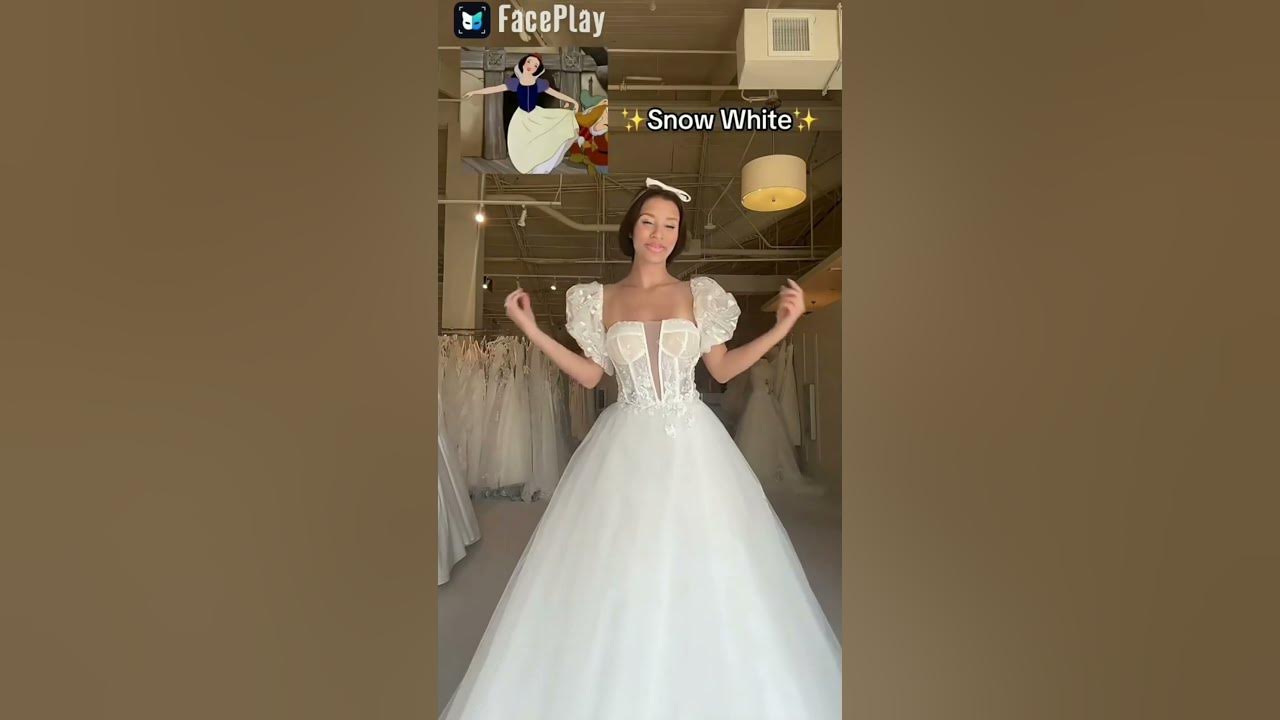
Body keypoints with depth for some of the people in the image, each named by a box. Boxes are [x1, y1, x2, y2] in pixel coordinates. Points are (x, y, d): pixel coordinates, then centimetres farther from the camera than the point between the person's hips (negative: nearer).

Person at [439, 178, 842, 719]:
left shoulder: (698, 294, 5)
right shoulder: (602, 300, 6)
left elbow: (723, 368, 7)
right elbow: (591, 375, 6)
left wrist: (783, 326, -1)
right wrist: (532, 330, 3)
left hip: (692, 448, 0)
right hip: (625, 450, 0)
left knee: (703, 570, 4)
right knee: (615, 573, 3)